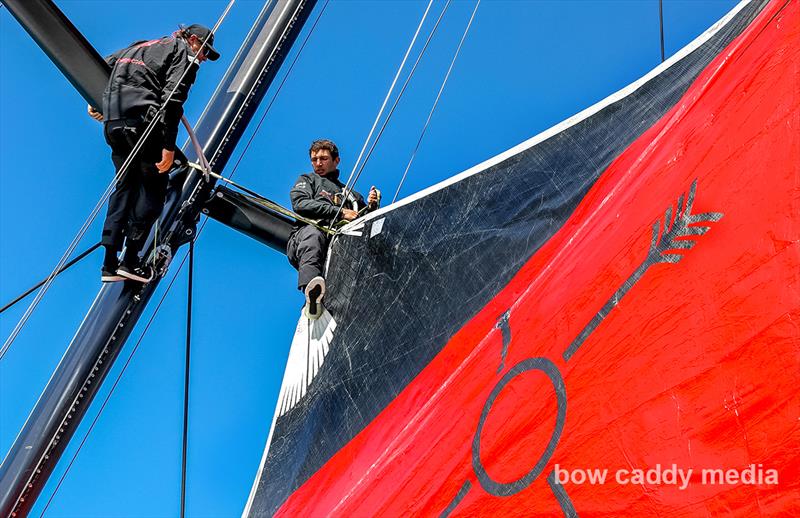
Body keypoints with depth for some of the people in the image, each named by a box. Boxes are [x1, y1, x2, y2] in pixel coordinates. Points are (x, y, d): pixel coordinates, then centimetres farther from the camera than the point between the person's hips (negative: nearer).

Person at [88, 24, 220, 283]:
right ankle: (130, 259, 0)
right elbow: (172, 99, -10)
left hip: (112, 120, 8)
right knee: (153, 187, 2)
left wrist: (95, 101, 38)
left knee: (124, 185, 14)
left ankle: (110, 263, 12)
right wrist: (169, 146, -15)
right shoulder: (183, 52, 4)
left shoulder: (141, 46, 30)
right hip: (141, 119, -8)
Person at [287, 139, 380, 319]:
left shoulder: (352, 194, 37)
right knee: (313, 233, -40)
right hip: (302, 240, -3)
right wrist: (340, 212, -1)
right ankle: (312, 291, -63)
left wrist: (371, 207, 5)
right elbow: (300, 204, 5)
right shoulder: (307, 180, 29)